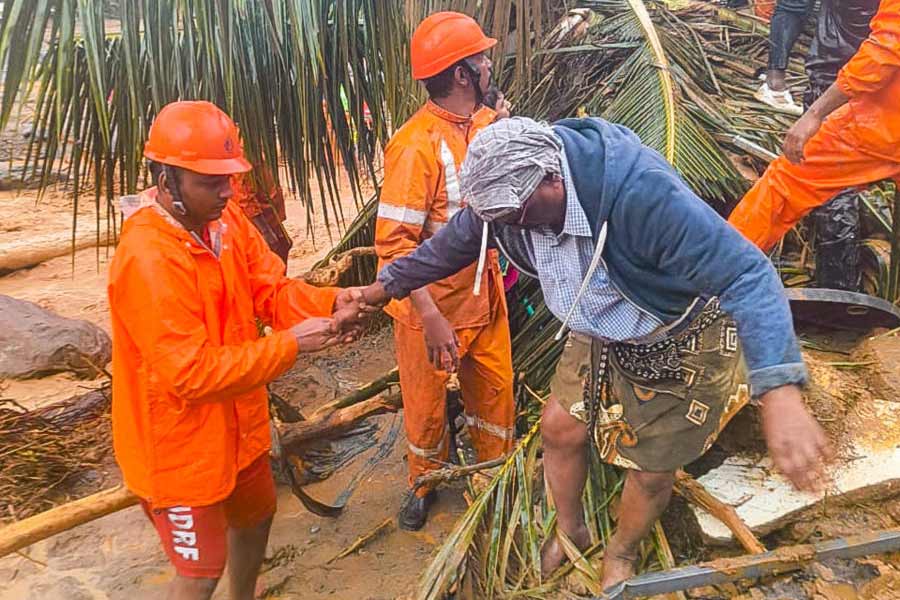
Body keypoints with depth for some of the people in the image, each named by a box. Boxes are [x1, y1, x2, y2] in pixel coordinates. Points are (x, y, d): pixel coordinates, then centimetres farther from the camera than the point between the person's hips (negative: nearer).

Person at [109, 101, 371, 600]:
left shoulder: (224, 219, -5)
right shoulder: (147, 260, -31)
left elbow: (273, 289, -3)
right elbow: (193, 373, -31)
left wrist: (330, 303, -22)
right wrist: (290, 344, -30)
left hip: (236, 422, 9)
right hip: (181, 441, -8)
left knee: (255, 516, 28)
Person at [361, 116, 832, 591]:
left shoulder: (640, 192, -41)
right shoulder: (503, 189, -19)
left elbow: (746, 274, -45)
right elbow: (451, 245, 0)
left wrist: (779, 395, -57)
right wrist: (385, 286, 9)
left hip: (680, 341, -5)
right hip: (602, 333, 6)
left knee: (652, 465, 7)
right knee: (559, 428, 9)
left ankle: (622, 553, 40)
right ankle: (570, 532, 40)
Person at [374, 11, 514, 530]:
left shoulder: (487, 122, -2)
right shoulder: (417, 145, -24)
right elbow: (394, 242, -25)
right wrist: (432, 320, -27)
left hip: (485, 294, 6)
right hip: (432, 306, -6)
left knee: (496, 390, 21)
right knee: (427, 405, 15)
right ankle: (426, 483, 42)